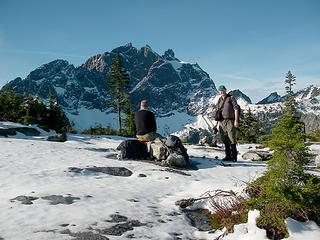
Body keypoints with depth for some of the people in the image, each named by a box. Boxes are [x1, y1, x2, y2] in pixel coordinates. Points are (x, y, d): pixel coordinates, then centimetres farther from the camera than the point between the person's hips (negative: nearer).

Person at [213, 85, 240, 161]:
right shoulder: (219, 100, 18)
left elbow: (236, 109, -4)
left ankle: (234, 157, -3)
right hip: (222, 121, 5)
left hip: (230, 121, -5)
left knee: (232, 139, -8)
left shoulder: (231, 98, 3)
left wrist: (236, 120, -14)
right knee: (225, 141, 5)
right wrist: (216, 123, 16)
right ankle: (228, 156, 13)